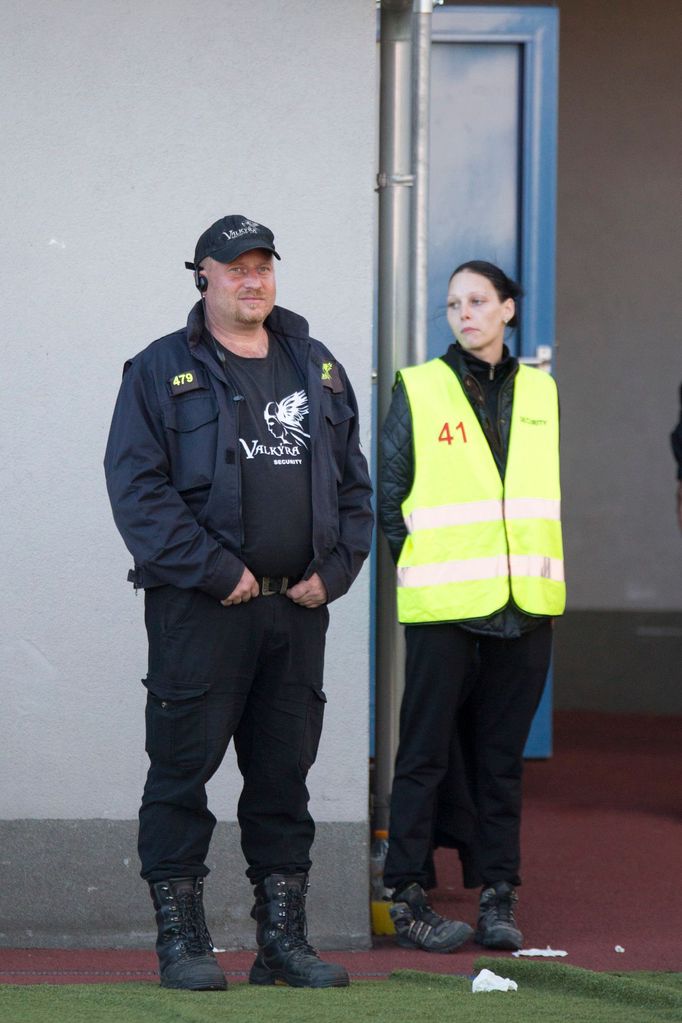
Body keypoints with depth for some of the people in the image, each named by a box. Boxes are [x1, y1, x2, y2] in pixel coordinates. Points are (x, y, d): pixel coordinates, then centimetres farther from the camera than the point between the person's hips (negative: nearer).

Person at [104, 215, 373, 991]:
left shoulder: (319, 371, 16)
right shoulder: (160, 373, 0)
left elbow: (354, 484, 19)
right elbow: (136, 487, -8)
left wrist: (333, 571, 3)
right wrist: (214, 571, -15)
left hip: (298, 608, 5)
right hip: (198, 608, -5)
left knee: (285, 774, 8)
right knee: (182, 772, -4)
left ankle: (283, 938, 14)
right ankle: (180, 939, 2)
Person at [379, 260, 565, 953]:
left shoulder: (539, 393, 13)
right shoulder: (418, 390, 2)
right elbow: (388, 491, 2)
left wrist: (540, 563, 10)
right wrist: (416, 559, -4)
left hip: (524, 602, 3)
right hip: (443, 604, -3)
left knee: (501, 753, 6)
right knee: (427, 751, -3)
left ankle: (496, 896, 10)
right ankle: (408, 899, 1)